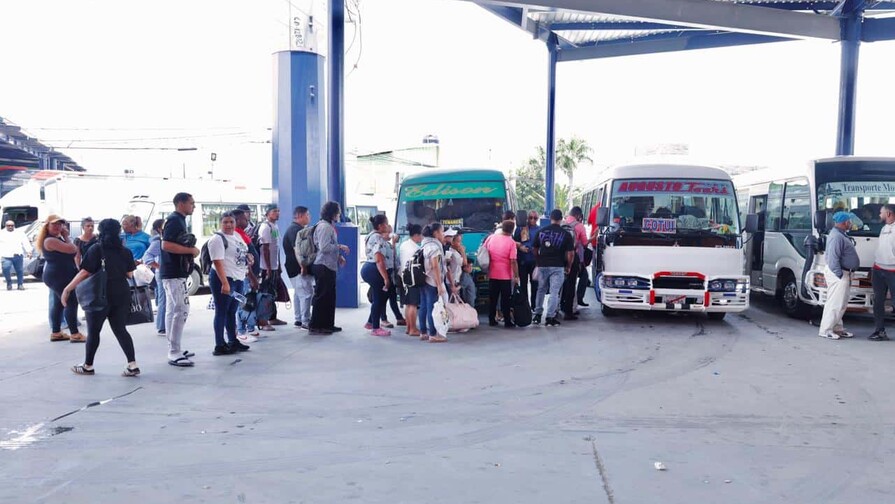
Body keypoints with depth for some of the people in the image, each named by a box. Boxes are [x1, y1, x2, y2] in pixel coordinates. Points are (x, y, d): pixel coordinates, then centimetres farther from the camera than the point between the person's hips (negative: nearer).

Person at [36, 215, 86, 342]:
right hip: (58, 276, -11)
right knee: (71, 302, -11)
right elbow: (72, 249, -24)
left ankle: (55, 333, 20)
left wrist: (65, 236, 7)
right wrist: (66, 236, -10)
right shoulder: (50, 240, -18)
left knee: (58, 303, 14)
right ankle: (75, 334, -11)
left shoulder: (57, 239, 14)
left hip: (60, 276, 11)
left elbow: (74, 251, 12)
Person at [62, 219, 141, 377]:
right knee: (120, 330, 9)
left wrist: (67, 289, -6)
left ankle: (88, 366, 20)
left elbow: (84, 273, -12)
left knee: (93, 331, 9)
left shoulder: (96, 250, -7)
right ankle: (132, 365, 0)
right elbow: (130, 275, 4)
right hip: (121, 295, 4)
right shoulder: (126, 252, 3)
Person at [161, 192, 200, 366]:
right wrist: (191, 250, -16)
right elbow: (166, 245, -23)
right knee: (181, 309, -11)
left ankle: (174, 349, 21)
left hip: (173, 273, 11)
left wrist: (190, 250, 11)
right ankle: (174, 354, -9)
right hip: (175, 274, -11)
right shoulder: (174, 220, -14)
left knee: (172, 310, 13)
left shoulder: (179, 220, 17)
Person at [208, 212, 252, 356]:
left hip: (238, 279, 8)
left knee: (232, 312, 16)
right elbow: (218, 262, -21)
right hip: (223, 279, -8)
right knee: (221, 312, -3)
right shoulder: (217, 239, -13)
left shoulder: (237, 235, 13)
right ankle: (219, 346, 0)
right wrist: (225, 283, -27)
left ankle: (233, 341, 25)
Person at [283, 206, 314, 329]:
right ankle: (305, 322, -8)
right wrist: (303, 267, -26)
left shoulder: (298, 229, 18)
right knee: (306, 293, -10)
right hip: (299, 268, -11)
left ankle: (299, 319, 20)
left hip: (298, 268, 11)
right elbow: (297, 249, -24)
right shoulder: (295, 230, -16)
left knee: (298, 293, 14)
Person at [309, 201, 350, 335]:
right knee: (322, 296, -5)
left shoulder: (329, 226, 18)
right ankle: (316, 326, 0)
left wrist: (339, 256, 12)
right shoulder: (324, 226, -14)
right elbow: (324, 247, -21)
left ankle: (327, 324, 22)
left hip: (329, 266, 10)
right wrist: (340, 247, -12)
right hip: (323, 266, -10)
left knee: (330, 296, 14)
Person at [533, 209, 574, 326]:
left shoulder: (541, 231, 3)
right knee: (554, 292, 0)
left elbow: (535, 250, 9)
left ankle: (537, 314, 21)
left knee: (541, 290, 18)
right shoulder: (565, 234, -4)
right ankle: (550, 318, -2)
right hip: (557, 267, -3)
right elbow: (570, 253, -6)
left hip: (542, 265, 3)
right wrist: (568, 267, 7)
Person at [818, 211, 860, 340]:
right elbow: (833, 259, -24)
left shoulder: (840, 235, 15)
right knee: (835, 303, -8)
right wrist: (840, 275, -23)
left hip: (843, 274, 11)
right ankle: (825, 330, -3)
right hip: (838, 274, -11)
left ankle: (837, 328, 23)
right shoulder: (837, 237, -19)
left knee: (841, 303, 16)